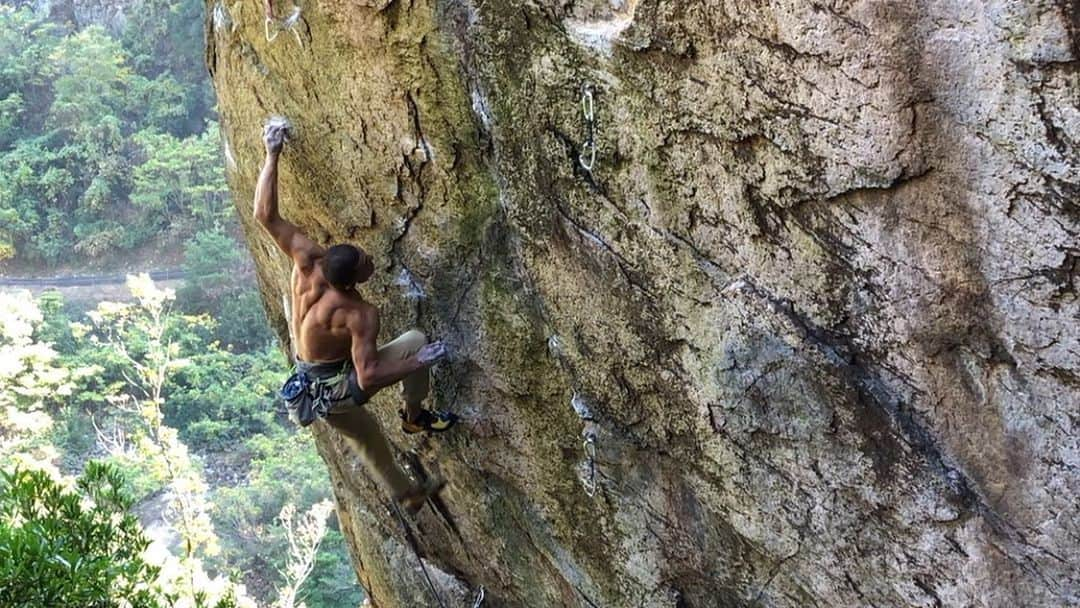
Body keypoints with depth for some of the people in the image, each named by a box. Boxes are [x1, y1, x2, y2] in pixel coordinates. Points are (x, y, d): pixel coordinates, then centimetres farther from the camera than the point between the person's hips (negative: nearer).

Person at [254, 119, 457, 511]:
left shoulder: (307, 262, -21)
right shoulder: (360, 316, -31)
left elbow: (265, 215, -18)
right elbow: (368, 378, -32)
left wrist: (272, 155, -16)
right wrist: (422, 363, -23)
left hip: (309, 387, 6)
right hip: (338, 388, -6)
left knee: (364, 434, 29)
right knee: (415, 342, -5)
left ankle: (405, 492, 50)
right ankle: (415, 416, 12)